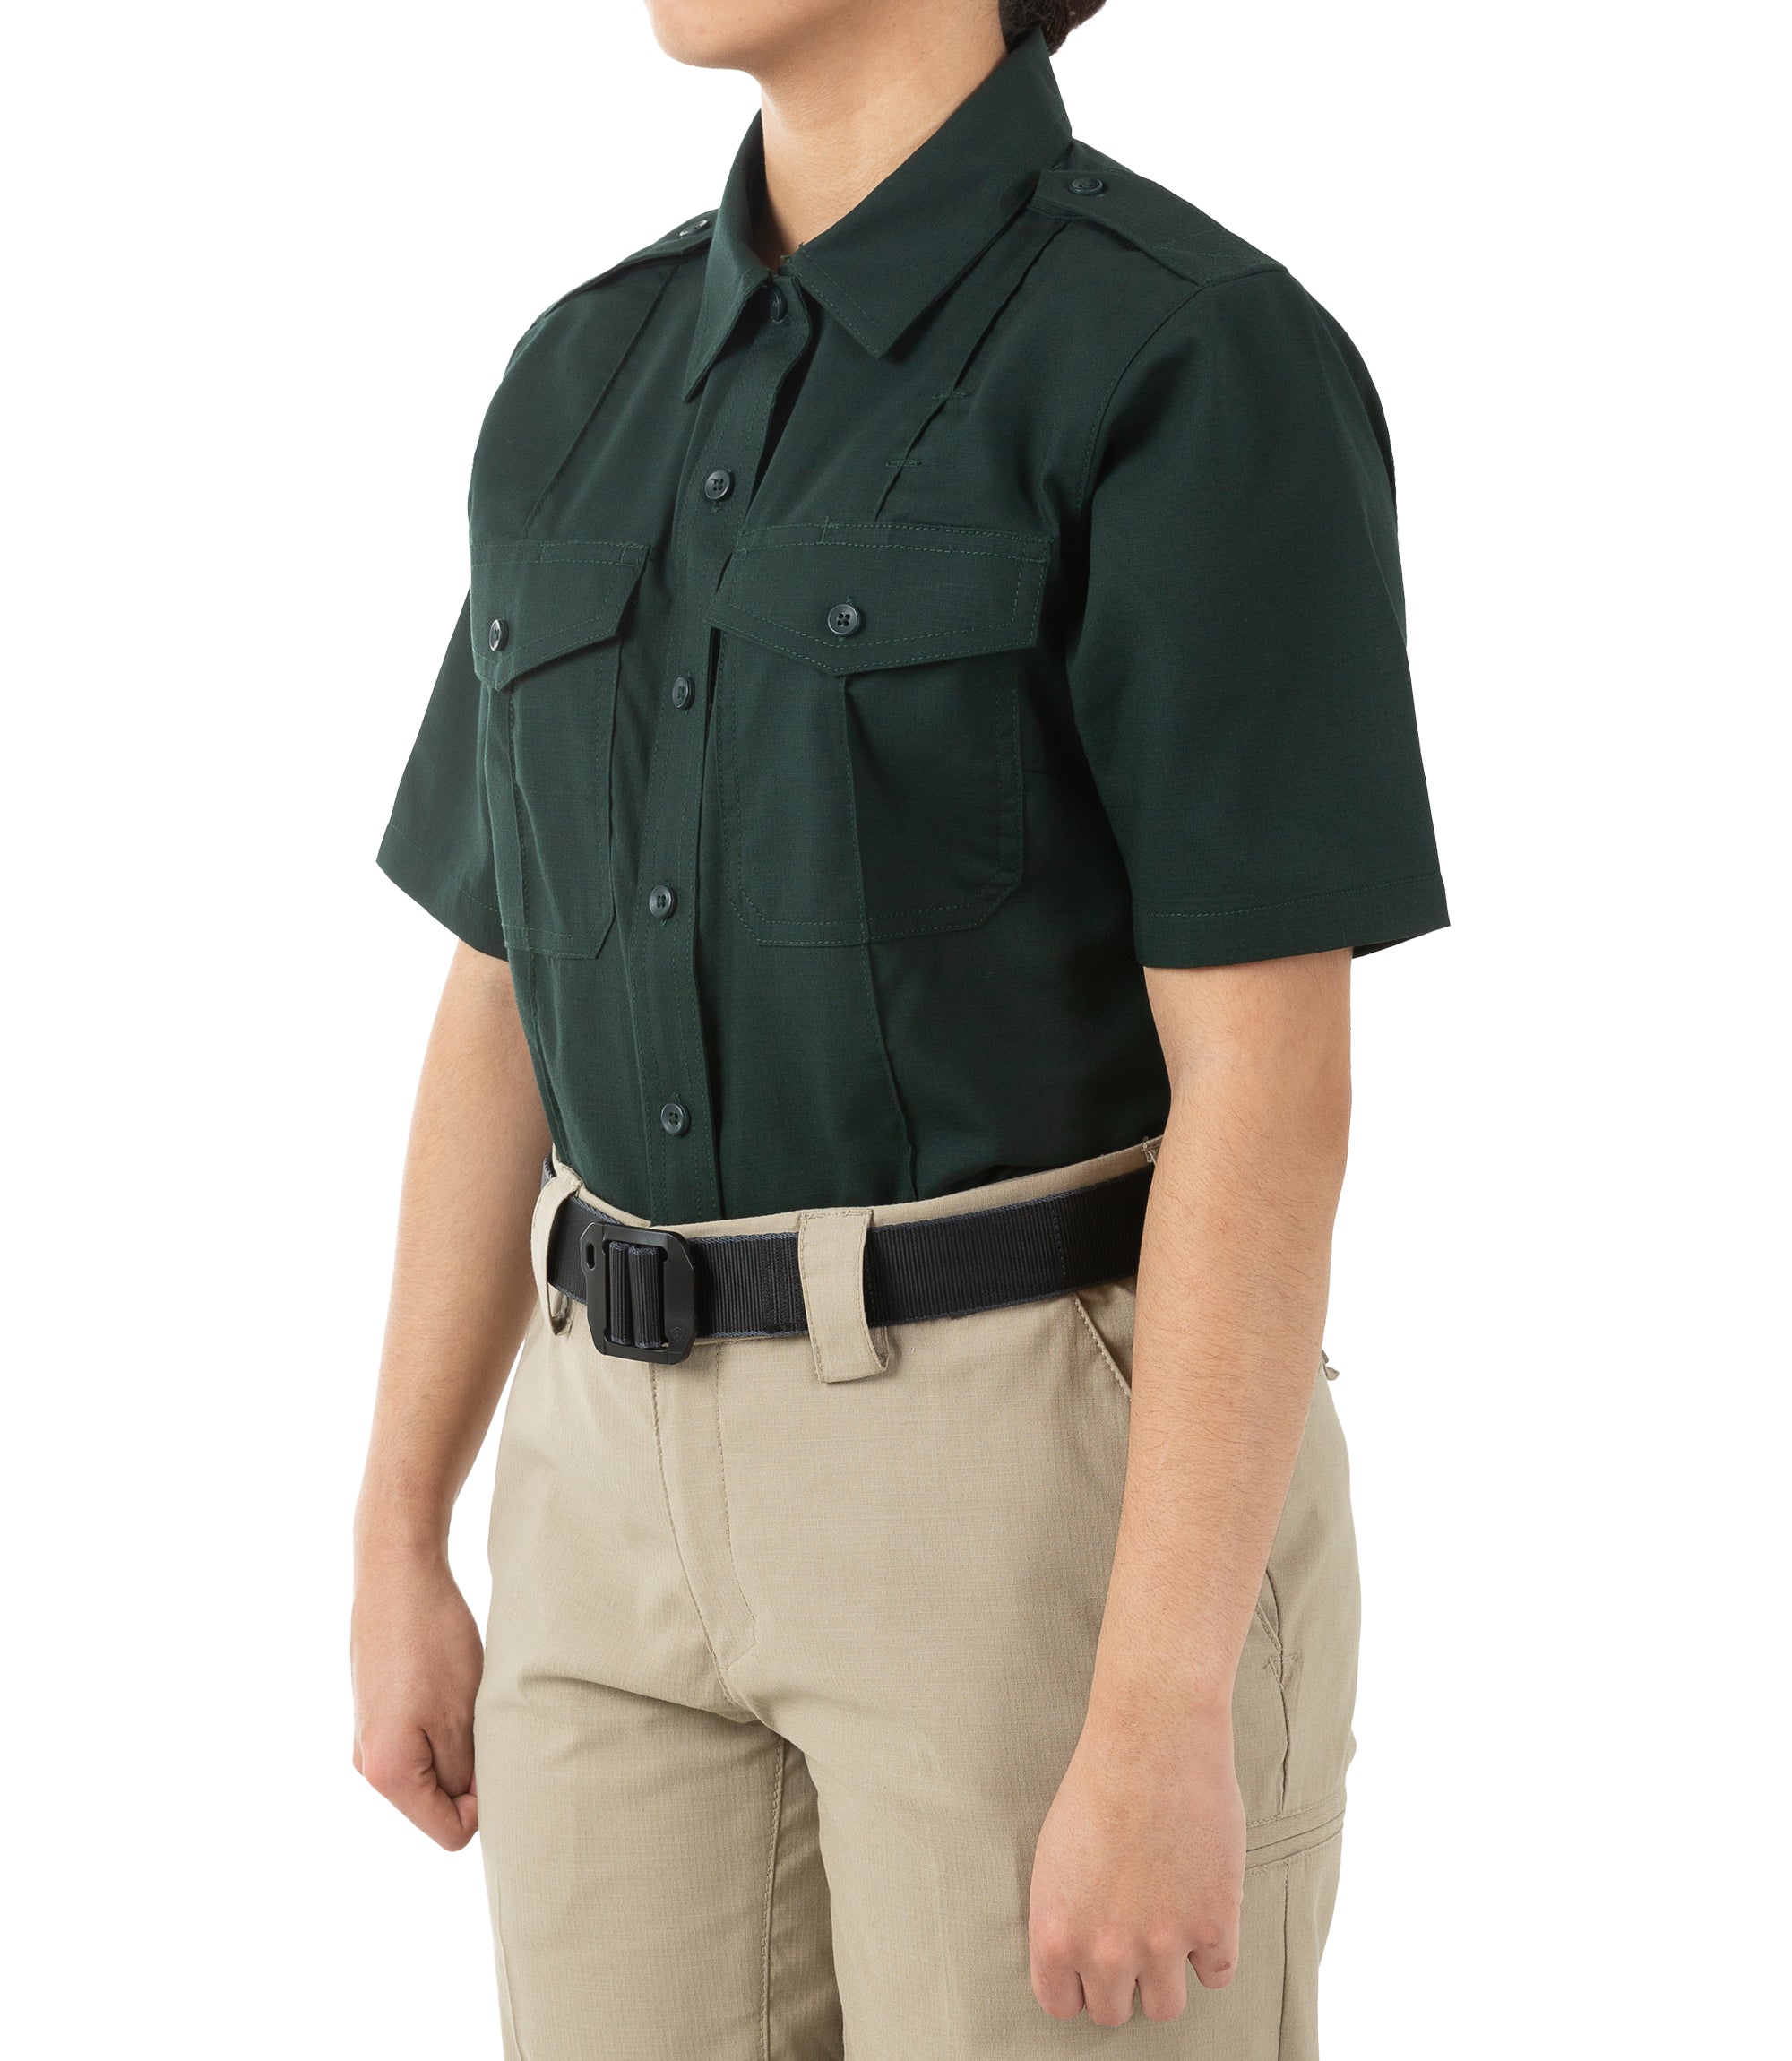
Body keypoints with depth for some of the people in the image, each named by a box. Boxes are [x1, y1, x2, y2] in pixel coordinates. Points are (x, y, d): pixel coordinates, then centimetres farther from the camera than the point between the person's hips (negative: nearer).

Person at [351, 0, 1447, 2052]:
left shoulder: (1204, 368, -12)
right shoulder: (589, 392, 10)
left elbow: (1271, 1081, -16)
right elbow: (509, 1008, 14)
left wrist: (1166, 1728, -19)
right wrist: (396, 1552, 14)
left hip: (1065, 1491, -7)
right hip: (671, 1498, 7)